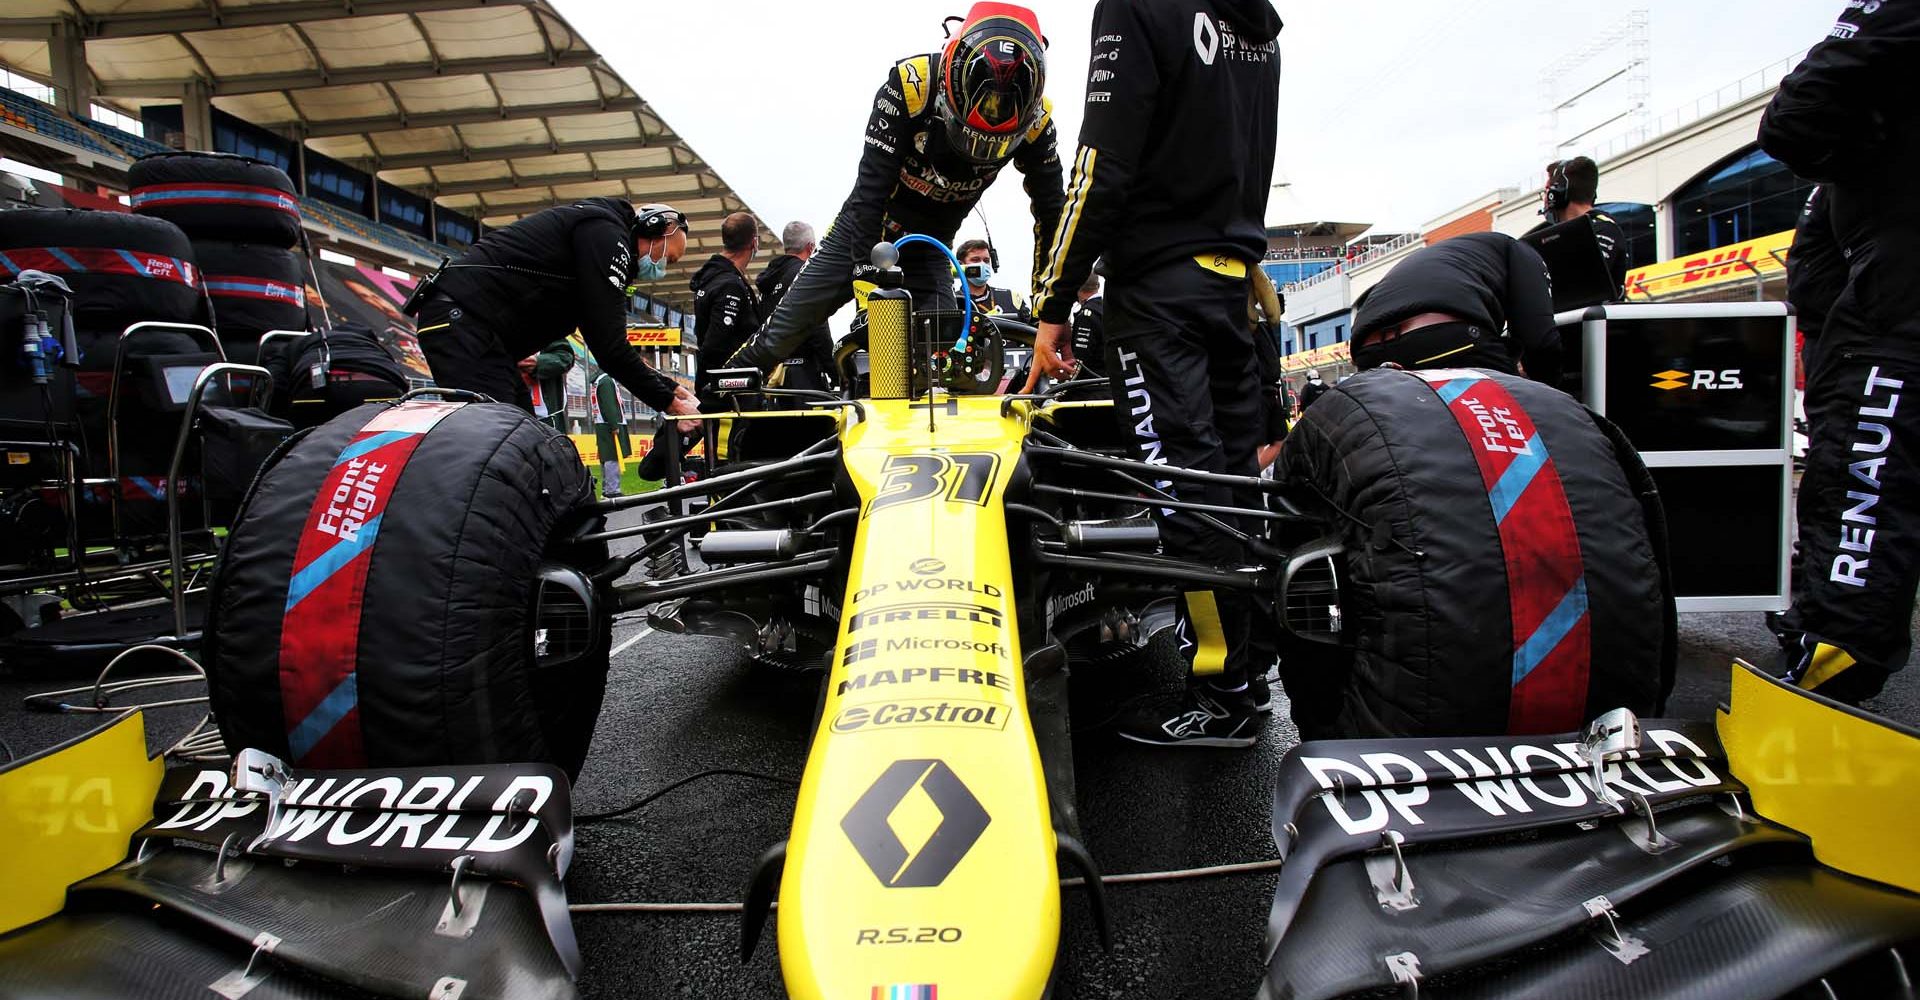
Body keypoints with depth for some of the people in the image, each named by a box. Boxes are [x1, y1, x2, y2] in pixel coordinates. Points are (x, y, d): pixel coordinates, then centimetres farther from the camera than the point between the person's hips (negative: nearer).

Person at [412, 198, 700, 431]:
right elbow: (609, 345, -16)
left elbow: (607, 341, 24)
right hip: (462, 320, -11)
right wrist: (669, 402, -8)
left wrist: (670, 387, 20)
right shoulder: (606, 231, -8)